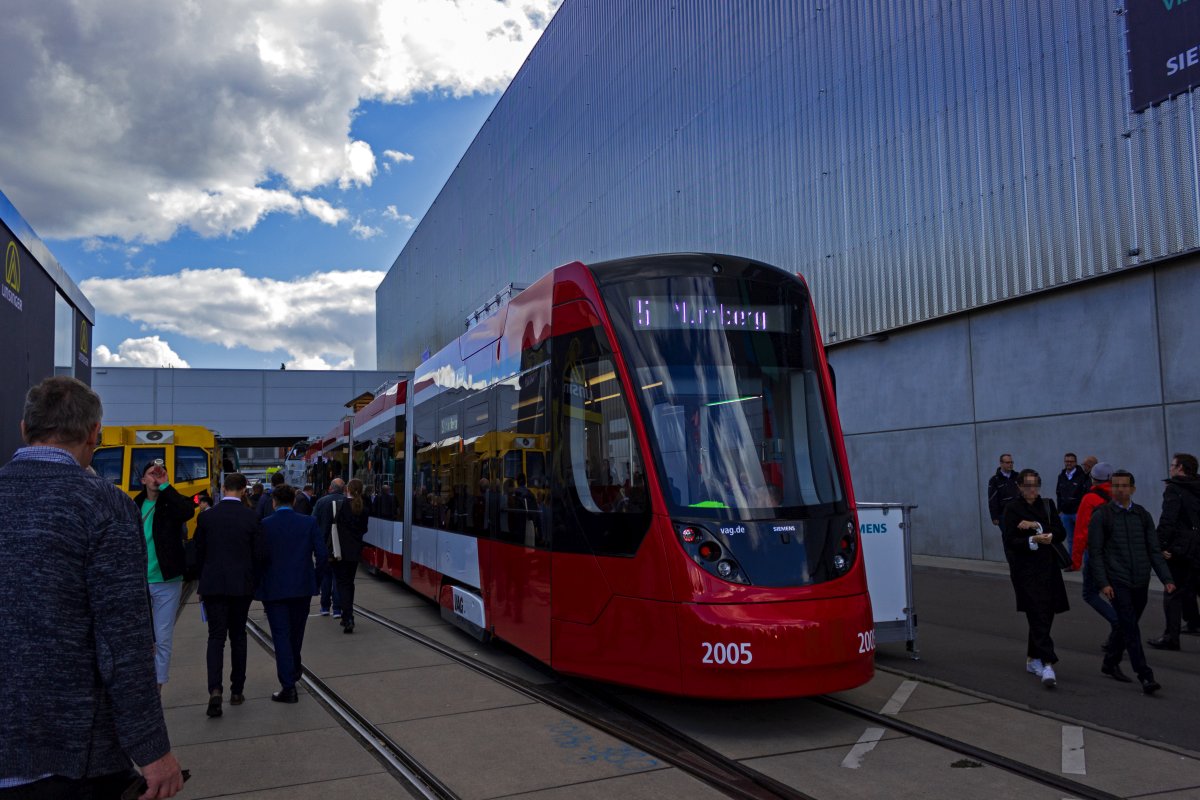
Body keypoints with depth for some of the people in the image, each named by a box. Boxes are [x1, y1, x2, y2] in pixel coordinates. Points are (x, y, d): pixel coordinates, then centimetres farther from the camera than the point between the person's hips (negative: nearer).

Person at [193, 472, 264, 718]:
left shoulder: (206, 517, -3)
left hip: (213, 584, 0)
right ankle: (237, 691, 17)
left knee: (216, 636, 2)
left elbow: (199, 553, 4)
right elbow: (258, 555, -3)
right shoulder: (252, 518, -6)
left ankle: (215, 689, -16)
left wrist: (203, 582, 17)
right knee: (238, 636, 12)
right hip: (242, 585, 0)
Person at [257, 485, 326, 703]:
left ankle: (288, 687, -3)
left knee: (281, 635, 1)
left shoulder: (263, 525, -7)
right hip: (302, 586, 3)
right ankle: (294, 668, 42)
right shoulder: (309, 523, -3)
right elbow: (321, 554, -6)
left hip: (273, 588, -2)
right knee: (296, 630, 22)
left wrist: (258, 582, 7)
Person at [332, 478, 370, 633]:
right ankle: (348, 617, 24)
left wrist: (332, 550, -12)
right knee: (349, 583, 17)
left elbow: (334, 528, -14)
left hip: (340, 551, -4)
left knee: (342, 583, -2)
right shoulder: (363, 508, 1)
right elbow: (364, 529, 7)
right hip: (355, 551, 4)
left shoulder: (341, 505, -12)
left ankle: (348, 619, -14)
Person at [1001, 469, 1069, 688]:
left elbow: (1061, 533, 1)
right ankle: (1047, 665, -17)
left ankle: (1032, 659, 27)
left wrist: (1037, 526, -13)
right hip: (1026, 569, -5)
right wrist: (1034, 540, -23)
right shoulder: (1012, 509, -3)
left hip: (1048, 568, 5)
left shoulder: (1047, 505, 11)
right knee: (1039, 615, -13)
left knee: (1044, 616, 11)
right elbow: (1010, 542, -9)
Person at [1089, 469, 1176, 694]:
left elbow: (1154, 550, 10)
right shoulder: (1101, 516, -2)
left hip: (1141, 582, 4)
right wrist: (1103, 583, -12)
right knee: (1130, 628, -10)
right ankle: (1145, 676, -11)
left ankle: (1110, 663, 30)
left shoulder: (1143, 515, 9)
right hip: (1118, 582, -4)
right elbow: (1095, 552, -4)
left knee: (1127, 626, 13)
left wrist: (1166, 578, 0)